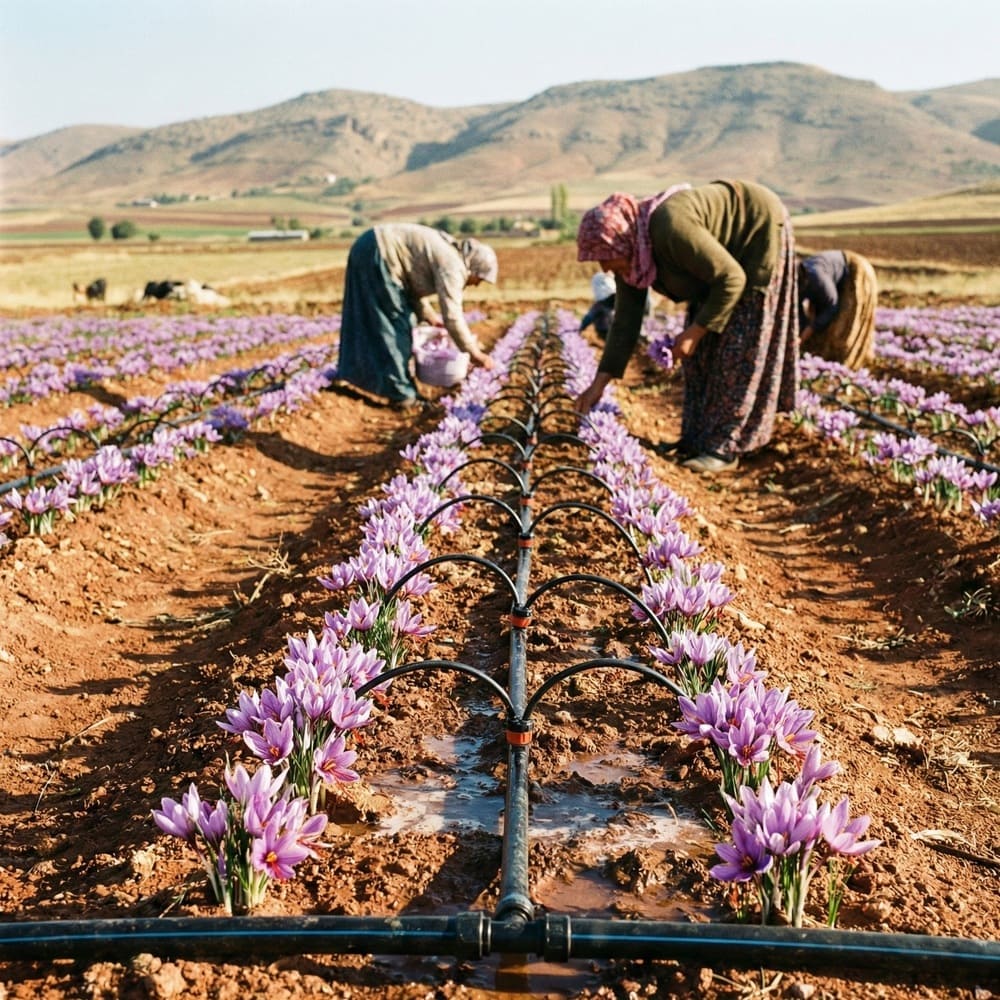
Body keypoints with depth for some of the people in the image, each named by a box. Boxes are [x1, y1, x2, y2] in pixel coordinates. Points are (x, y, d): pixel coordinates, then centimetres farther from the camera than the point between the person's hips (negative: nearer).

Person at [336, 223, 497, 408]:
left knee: (367, 321, 21)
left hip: (367, 248, 10)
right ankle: (400, 392, -1)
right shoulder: (452, 266, -13)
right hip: (377, 256, -10)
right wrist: (474, 353, -13)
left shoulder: (445, 251, 17)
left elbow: (412, 285, 25)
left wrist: (429, 316, 23)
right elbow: (452, 315, -18)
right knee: (395, 324, -5)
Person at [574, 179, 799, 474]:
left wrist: (694, 332, -25)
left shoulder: (670, 229, -36)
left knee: (738, 348, -9)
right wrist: (598, 384, -8)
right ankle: (697, 438, 10)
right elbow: (625, 322, -5)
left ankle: (724, 448, -7)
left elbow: (732, 280, -30)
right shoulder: (630, 254, -10)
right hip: (725, 248, 8)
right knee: (703, 348, 4)